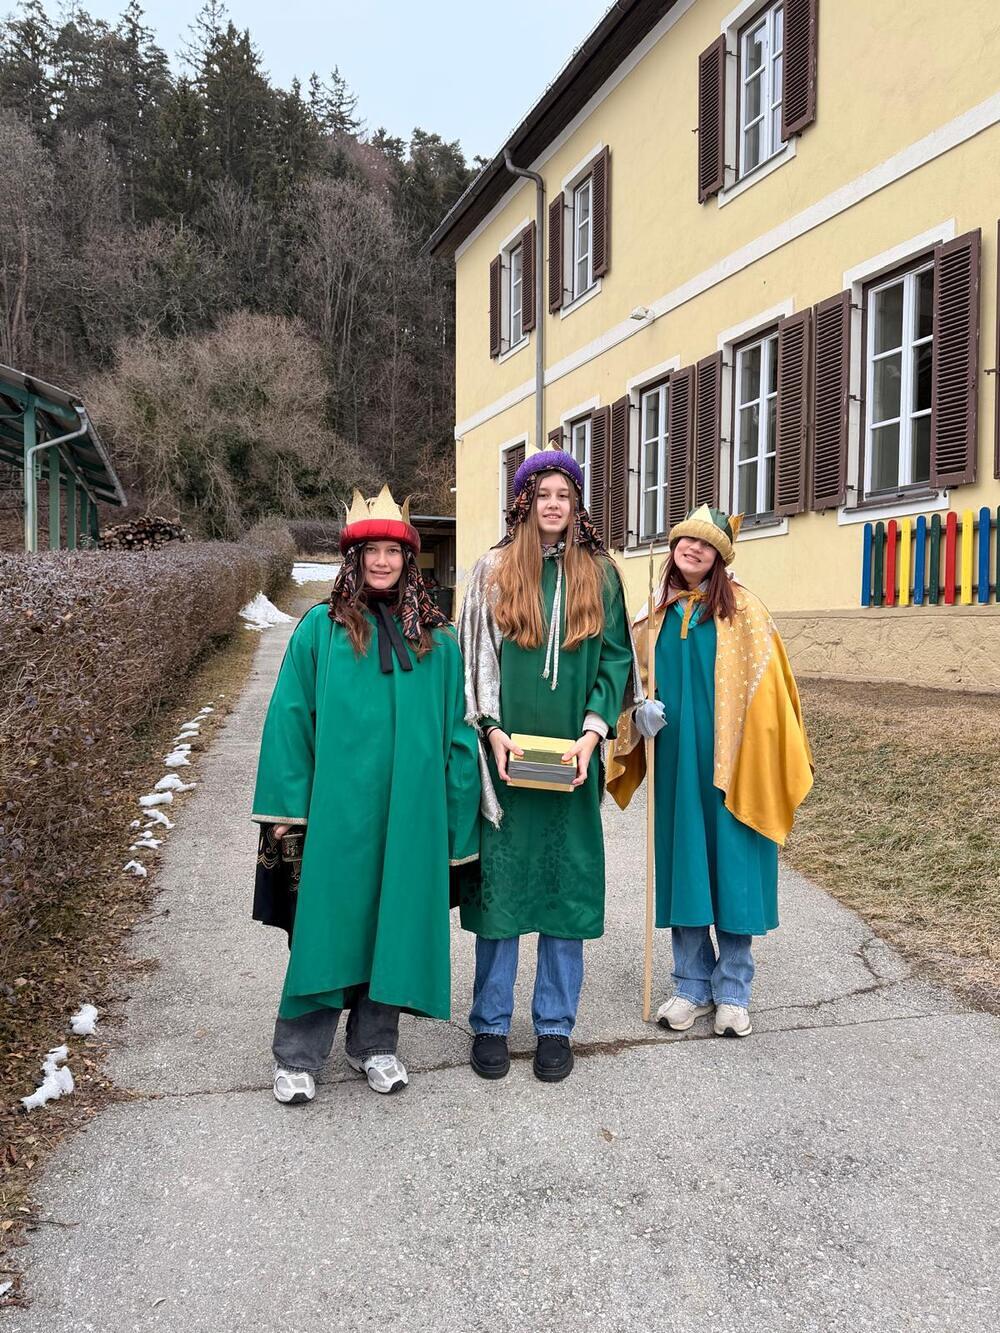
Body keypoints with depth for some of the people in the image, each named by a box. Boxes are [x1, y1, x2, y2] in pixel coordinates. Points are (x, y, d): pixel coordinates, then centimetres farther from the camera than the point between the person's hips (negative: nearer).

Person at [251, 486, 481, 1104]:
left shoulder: (436, 638, 6)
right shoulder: (319, 629, 1)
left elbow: (456, 728, 8)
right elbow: (290, 717, 0)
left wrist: (457, 813, 6)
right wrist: (286, 804, -5)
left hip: (411, 812, 2)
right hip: (336, 807, -2)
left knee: (395, 922, 11)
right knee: (327, 924, 4)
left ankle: (375, 1043, 29)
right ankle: (298, 1055, 19)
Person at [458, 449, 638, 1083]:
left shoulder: (599, 574, 7)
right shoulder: (493, 572, 5)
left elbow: (615, 658, 5)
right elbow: (473, 657, 3)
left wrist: (591, 732, -8)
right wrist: (492, 729, -9)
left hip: (572, 758, 1)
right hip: (506, 755, -1)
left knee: (569, 884, 6)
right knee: (499, 882, 4)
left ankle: (556, 1026, 21)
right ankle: (491, 1024, 19)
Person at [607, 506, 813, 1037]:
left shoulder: (742, 609, -1)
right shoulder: (654, 615, 9)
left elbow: (765, 682, -5)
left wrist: (763, 752, -13)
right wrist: (639, 713, -6)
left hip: (730, 760, -3)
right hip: (674, 759, 3)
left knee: (732, 866, 2)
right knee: (681, 865, 8)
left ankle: (733, 991, 17)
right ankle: (692, 986, 22)